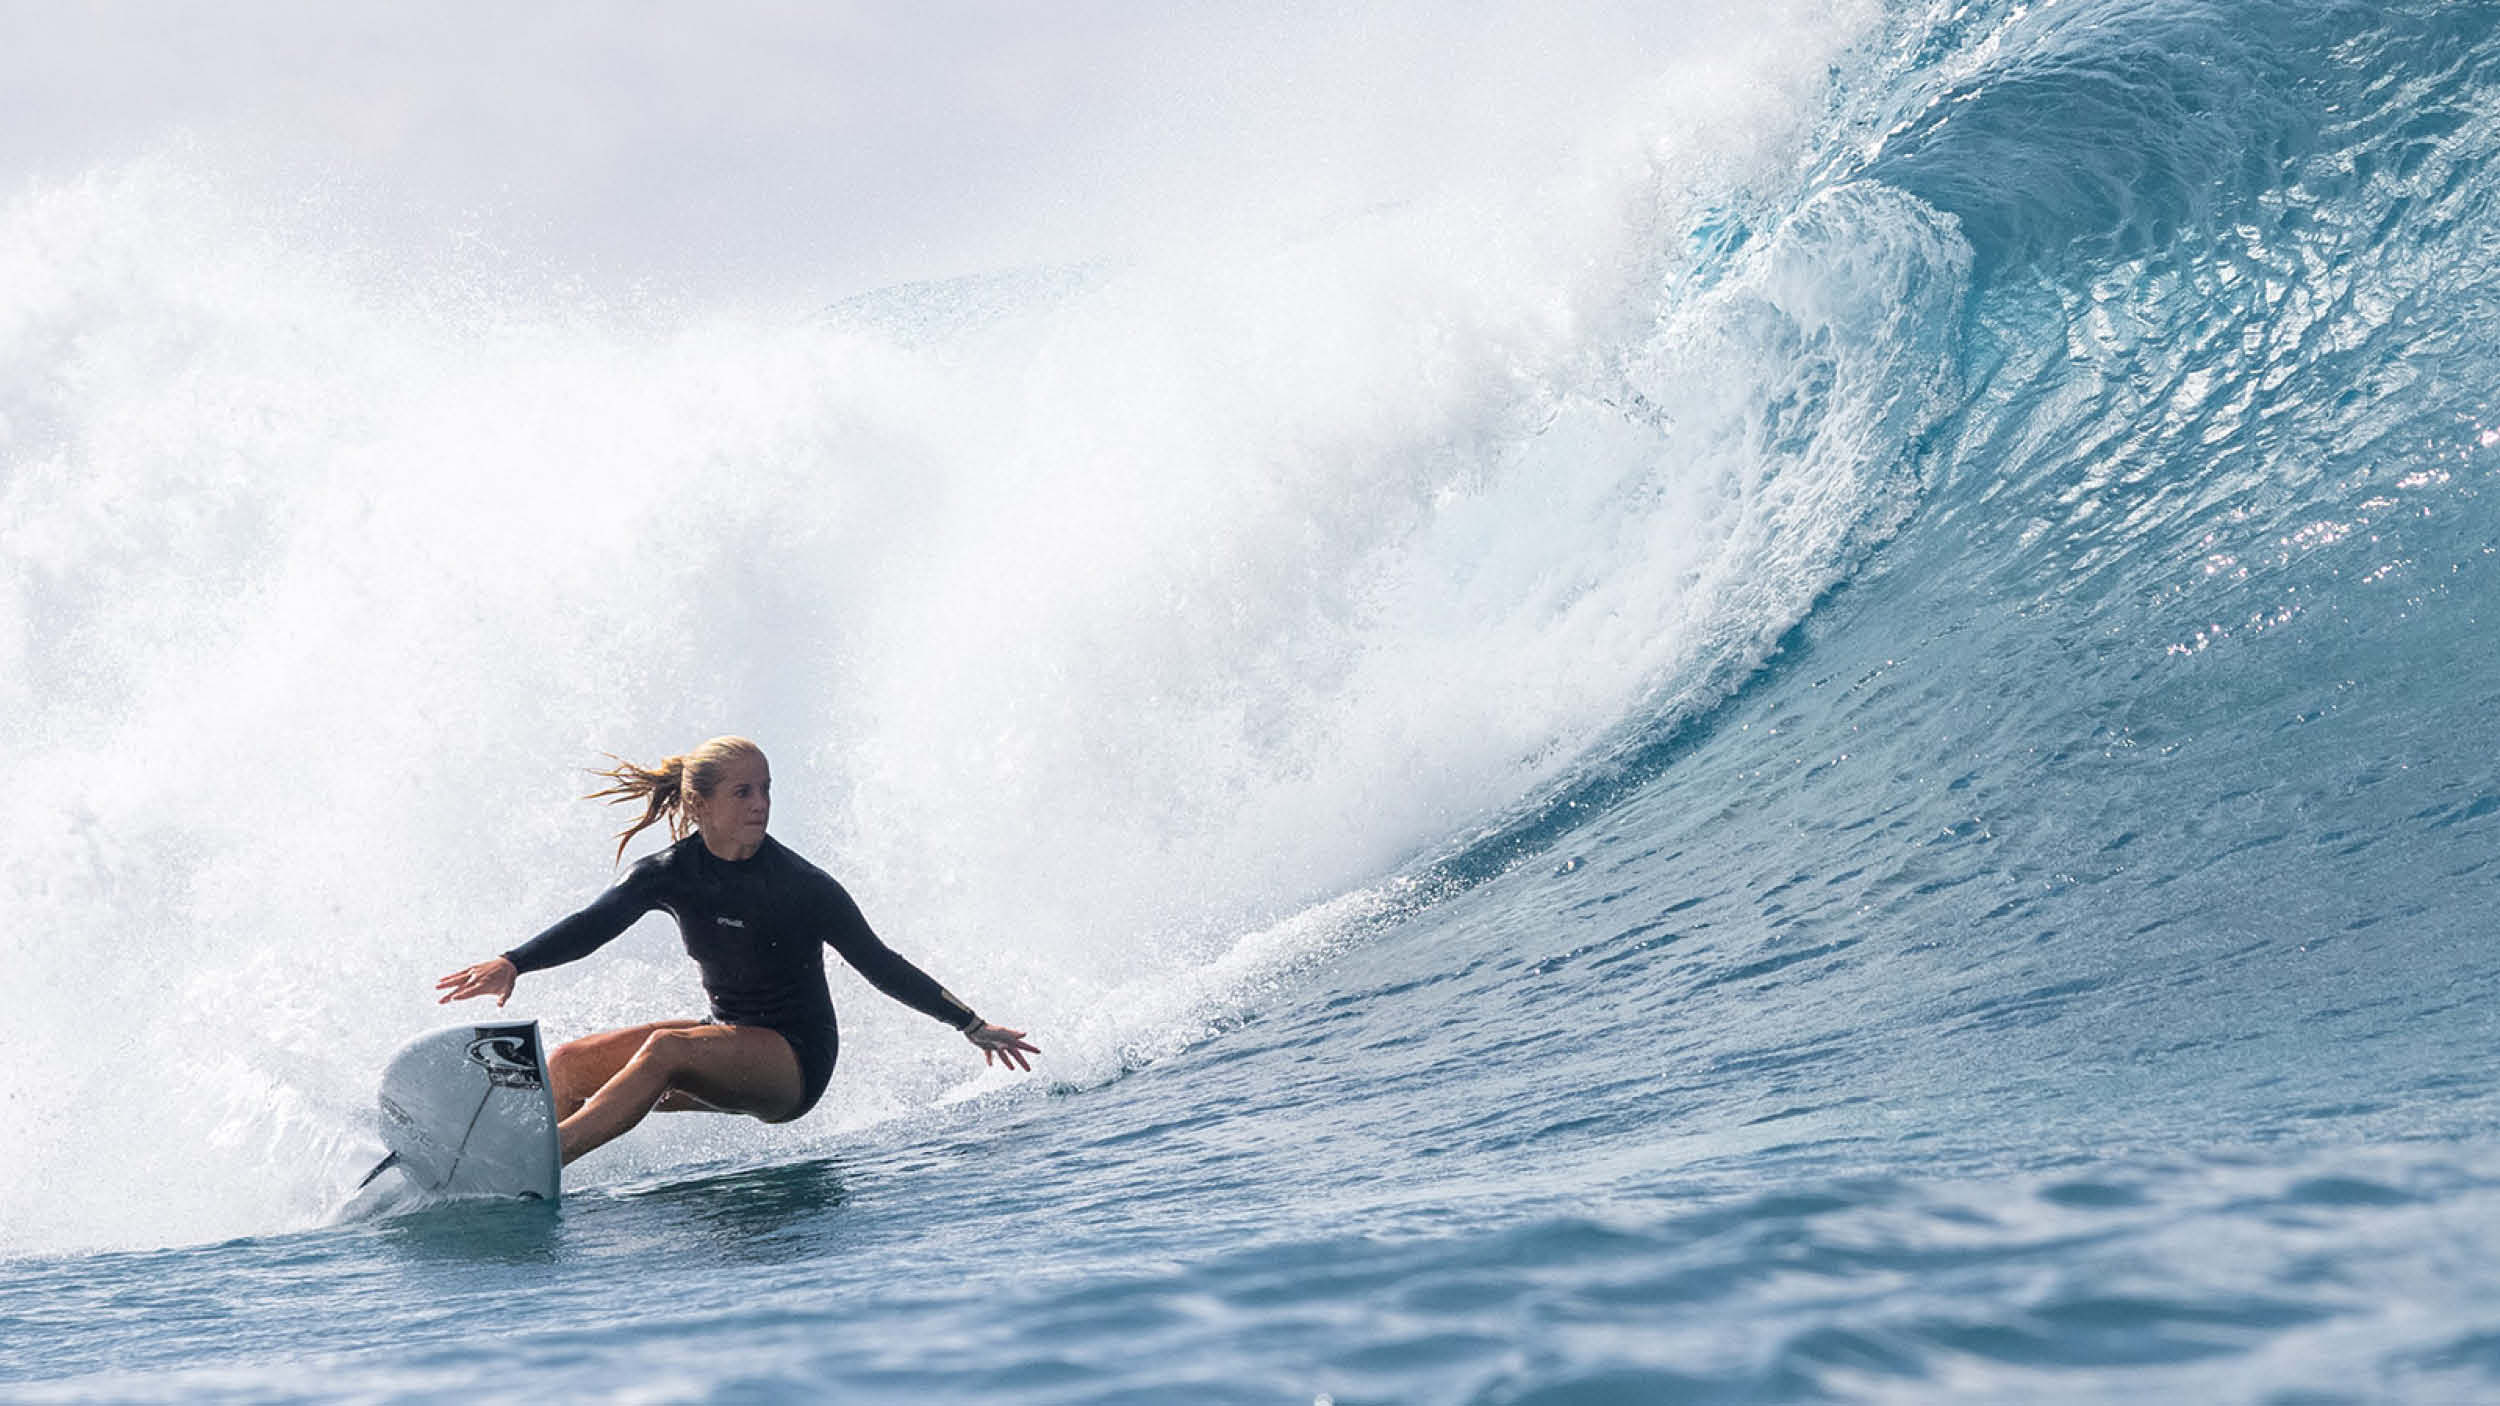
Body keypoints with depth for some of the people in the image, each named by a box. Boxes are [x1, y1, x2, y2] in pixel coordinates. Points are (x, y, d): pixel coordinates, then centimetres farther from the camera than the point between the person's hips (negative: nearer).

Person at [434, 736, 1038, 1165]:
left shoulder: (805, 888, -13)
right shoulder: (670, 874, -3)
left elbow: (881, 965, -6)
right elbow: (592, 925, -16)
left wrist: (974, 1027, -6)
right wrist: (511, 964, -34)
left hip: (796, 1062, -6)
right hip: (728, 1044, 6)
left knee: (664, 1050, -32)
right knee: (569, 1063, -6)